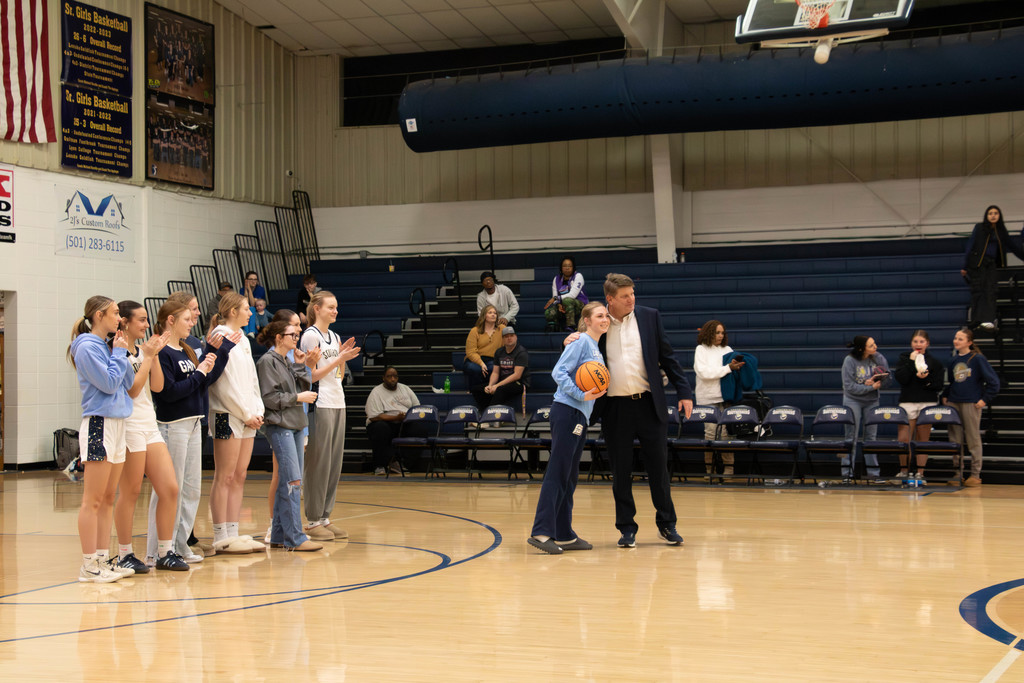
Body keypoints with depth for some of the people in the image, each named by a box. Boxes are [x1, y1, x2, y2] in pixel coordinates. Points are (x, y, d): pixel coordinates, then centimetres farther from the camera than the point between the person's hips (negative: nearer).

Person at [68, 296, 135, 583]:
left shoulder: (107, 346, 14)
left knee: (108, 499, 10)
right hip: (99, 425, -9)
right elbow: (109, 383, -16)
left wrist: (121, 352, 3)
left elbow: (129, 381, 12)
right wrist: (120, 353, -6)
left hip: (117, 424, 9)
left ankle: (103, 559, 15)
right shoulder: (88, 347, -11)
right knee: (93, 501, -5)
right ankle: (89, 565, -2)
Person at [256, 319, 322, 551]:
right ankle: (295, 538, -12)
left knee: (289, 483, 10)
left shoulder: (287, 362, 19)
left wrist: (300, 366, 4)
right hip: (279, 426, -9)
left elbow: (302, 388, 12)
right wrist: (297, 398, -10)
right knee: (292, 481, -13)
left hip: (295, 426, 9)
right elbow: (269, 397, -13)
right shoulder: (267, 361, -7)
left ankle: (279, 536, 15)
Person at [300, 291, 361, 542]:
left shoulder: (334, 337, 16)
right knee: (318, 464, -6)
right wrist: (339, 359, -16)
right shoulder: (310, 335, -7)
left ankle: (325, 517, 14)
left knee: (334, 463, 8)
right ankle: (313, 521, -1)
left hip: (338, 403, 8)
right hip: (320, 405, -8)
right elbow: (312, 375, -13)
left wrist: (344, 356, 4)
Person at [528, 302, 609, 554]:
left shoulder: (596, 349, 20)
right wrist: (581, 395, -22)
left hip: (580, 417, 10)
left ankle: (564, 535, 16)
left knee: (569, 477, 11)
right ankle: (541, 532, -14)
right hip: (567, 412, -10)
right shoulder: (581, 341, -7)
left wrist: (597, 392, 4)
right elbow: (559, 371, -16)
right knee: (557, 473, -12)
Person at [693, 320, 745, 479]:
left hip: (725, 397, 3)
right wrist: (728, 368, -14)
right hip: (708, 398, -3)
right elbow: (704, 372, -10)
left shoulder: (727, 350, 15)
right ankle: (709, 467, 3)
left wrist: (736, 365, -6)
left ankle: (728, 467, -1)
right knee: (710, 431, -5)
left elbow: (735, 367, 18)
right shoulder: (701, 350, 2)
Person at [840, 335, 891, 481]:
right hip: (853, 400, -3)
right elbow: (850, 386, -19)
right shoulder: (850, 361, -16)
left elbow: (887, 378, -3)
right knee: (851, 437, -1)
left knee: (871, 436, 7)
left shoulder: (878, 358, -6)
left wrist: (874, 382, -22)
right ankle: (847, 471, 3)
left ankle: (873, 471, 13)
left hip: (872, 401, 3)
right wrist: (871, 387, -22)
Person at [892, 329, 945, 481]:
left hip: (928, 404, 0)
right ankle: (904, 470, 4)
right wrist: (911, 362, -11)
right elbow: (901, 379, -8)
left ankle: (920, 472, 7)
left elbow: (938, 385, 2)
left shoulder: (935, 362, 9)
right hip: (907, 402, 0)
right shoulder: (903, 358, 8)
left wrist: (926, 379, -15)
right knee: (903, 439, -9)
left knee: (922, 440, 2)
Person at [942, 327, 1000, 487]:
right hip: (953, 403, 5)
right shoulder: (952, 360, 11)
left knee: (973, 440, 0)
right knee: (955, 440, 5)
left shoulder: (977, 359, -5)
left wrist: (985, 399, -10)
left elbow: (993, 381, -7)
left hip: (971, 403, -5)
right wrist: (945, 396, 14)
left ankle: (975, 475, 6)